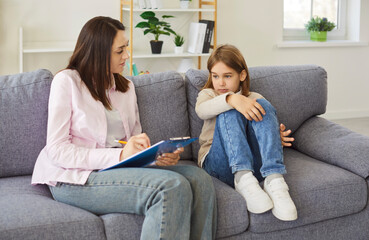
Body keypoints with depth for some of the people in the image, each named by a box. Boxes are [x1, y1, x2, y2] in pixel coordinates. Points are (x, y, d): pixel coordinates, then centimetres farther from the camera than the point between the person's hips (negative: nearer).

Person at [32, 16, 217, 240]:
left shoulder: (126, 86, 19)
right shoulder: (67, 81, -1)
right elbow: (57, 150, -10)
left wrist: (158, 155, -8)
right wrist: (120, 155, -21)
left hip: (121, 168, 6)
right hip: (76, 178, -6)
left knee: (199, 178, -21)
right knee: (172, 186, -31)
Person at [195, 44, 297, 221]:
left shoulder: (254, 99, 24)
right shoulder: (207, 94, 18)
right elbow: (201, 110, -8)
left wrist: (278, 137, -9)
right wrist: (231, 99, -28)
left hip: (256, 164, 2)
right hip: (219, 163, -1)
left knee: (263, 105, -21)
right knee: (230, 112, -25)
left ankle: (274, 180, -39)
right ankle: (243, 180, -45)